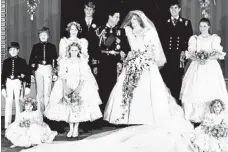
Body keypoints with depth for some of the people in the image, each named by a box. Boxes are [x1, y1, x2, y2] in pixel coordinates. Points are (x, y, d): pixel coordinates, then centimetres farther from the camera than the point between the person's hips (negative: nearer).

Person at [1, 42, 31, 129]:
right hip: (8, 83, 1)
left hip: (18, 83, -1)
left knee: (18, 104, 5)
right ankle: (7, 125, 8)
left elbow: (28, 74, 1)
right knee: (8, 103, 3)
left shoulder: (22, 61, 1)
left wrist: (27, 86, -3)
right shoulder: (6, 62, 6)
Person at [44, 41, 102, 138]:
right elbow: (62, 76, 1)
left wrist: (79, 88, -17)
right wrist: (65, 87, -14)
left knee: (78, 106, -10)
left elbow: (84, 77, -4)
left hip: (80, 85, -1)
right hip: (67, 85, 1)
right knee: (68, 106, -6)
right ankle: (71, 129, 3)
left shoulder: (82, 61, 3)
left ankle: (76, 128, 0)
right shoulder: (64, 61, 7)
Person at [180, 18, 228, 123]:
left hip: (211, 68, -1)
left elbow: (218, 55, -1)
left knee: (210, 91, -10)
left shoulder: (215, 38, 8)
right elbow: (190, 55, 5)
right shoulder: (194, 39, 13)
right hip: (196, 67, 2)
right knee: (195, 91, -8)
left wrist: (207, 59, -18)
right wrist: (198, 59, -15)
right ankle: (195, 117, -4)